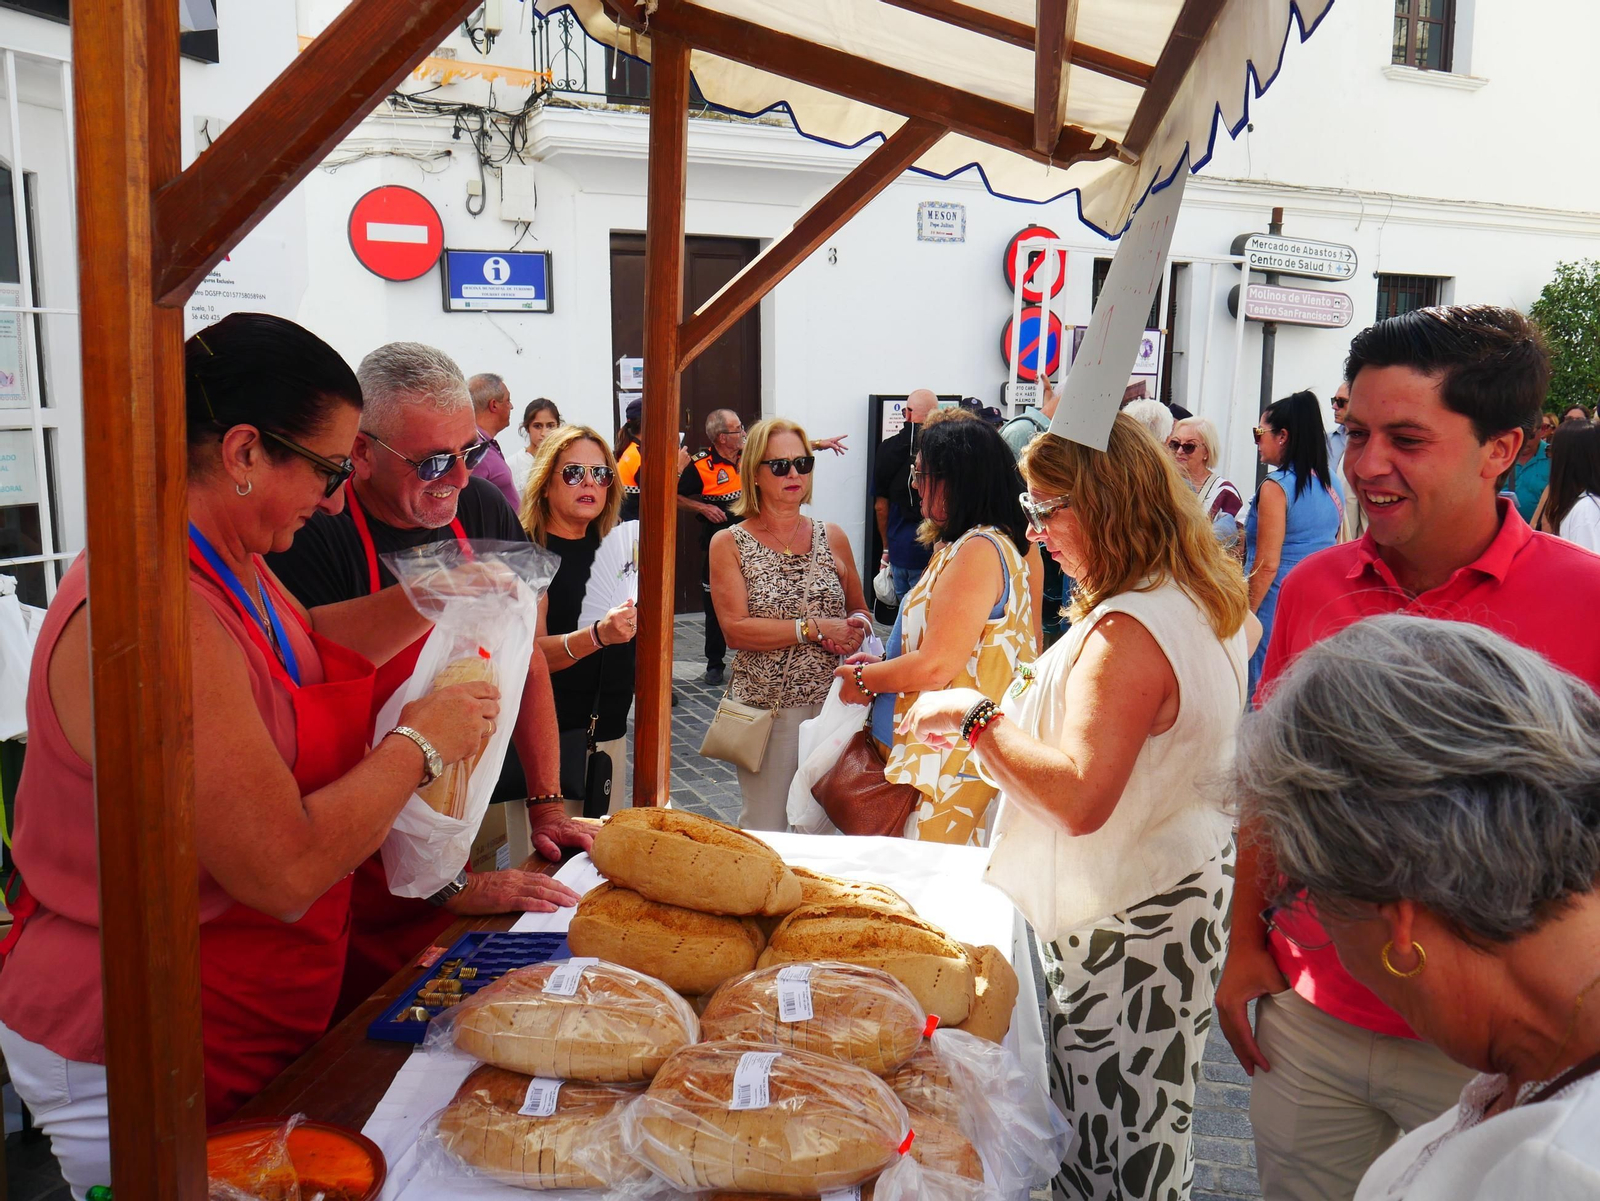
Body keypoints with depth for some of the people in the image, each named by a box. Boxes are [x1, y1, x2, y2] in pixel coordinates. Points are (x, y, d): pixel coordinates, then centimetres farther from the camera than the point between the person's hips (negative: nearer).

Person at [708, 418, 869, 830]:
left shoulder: (832, 537, 8)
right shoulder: (729, 543, -1)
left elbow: (860, 611, 19)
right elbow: (735, 629, -12)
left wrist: (856, 627, -5)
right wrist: (815, 628, -17)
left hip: (832, 703, 3)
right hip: (765, 707, -2)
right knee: (766, 830, 6)